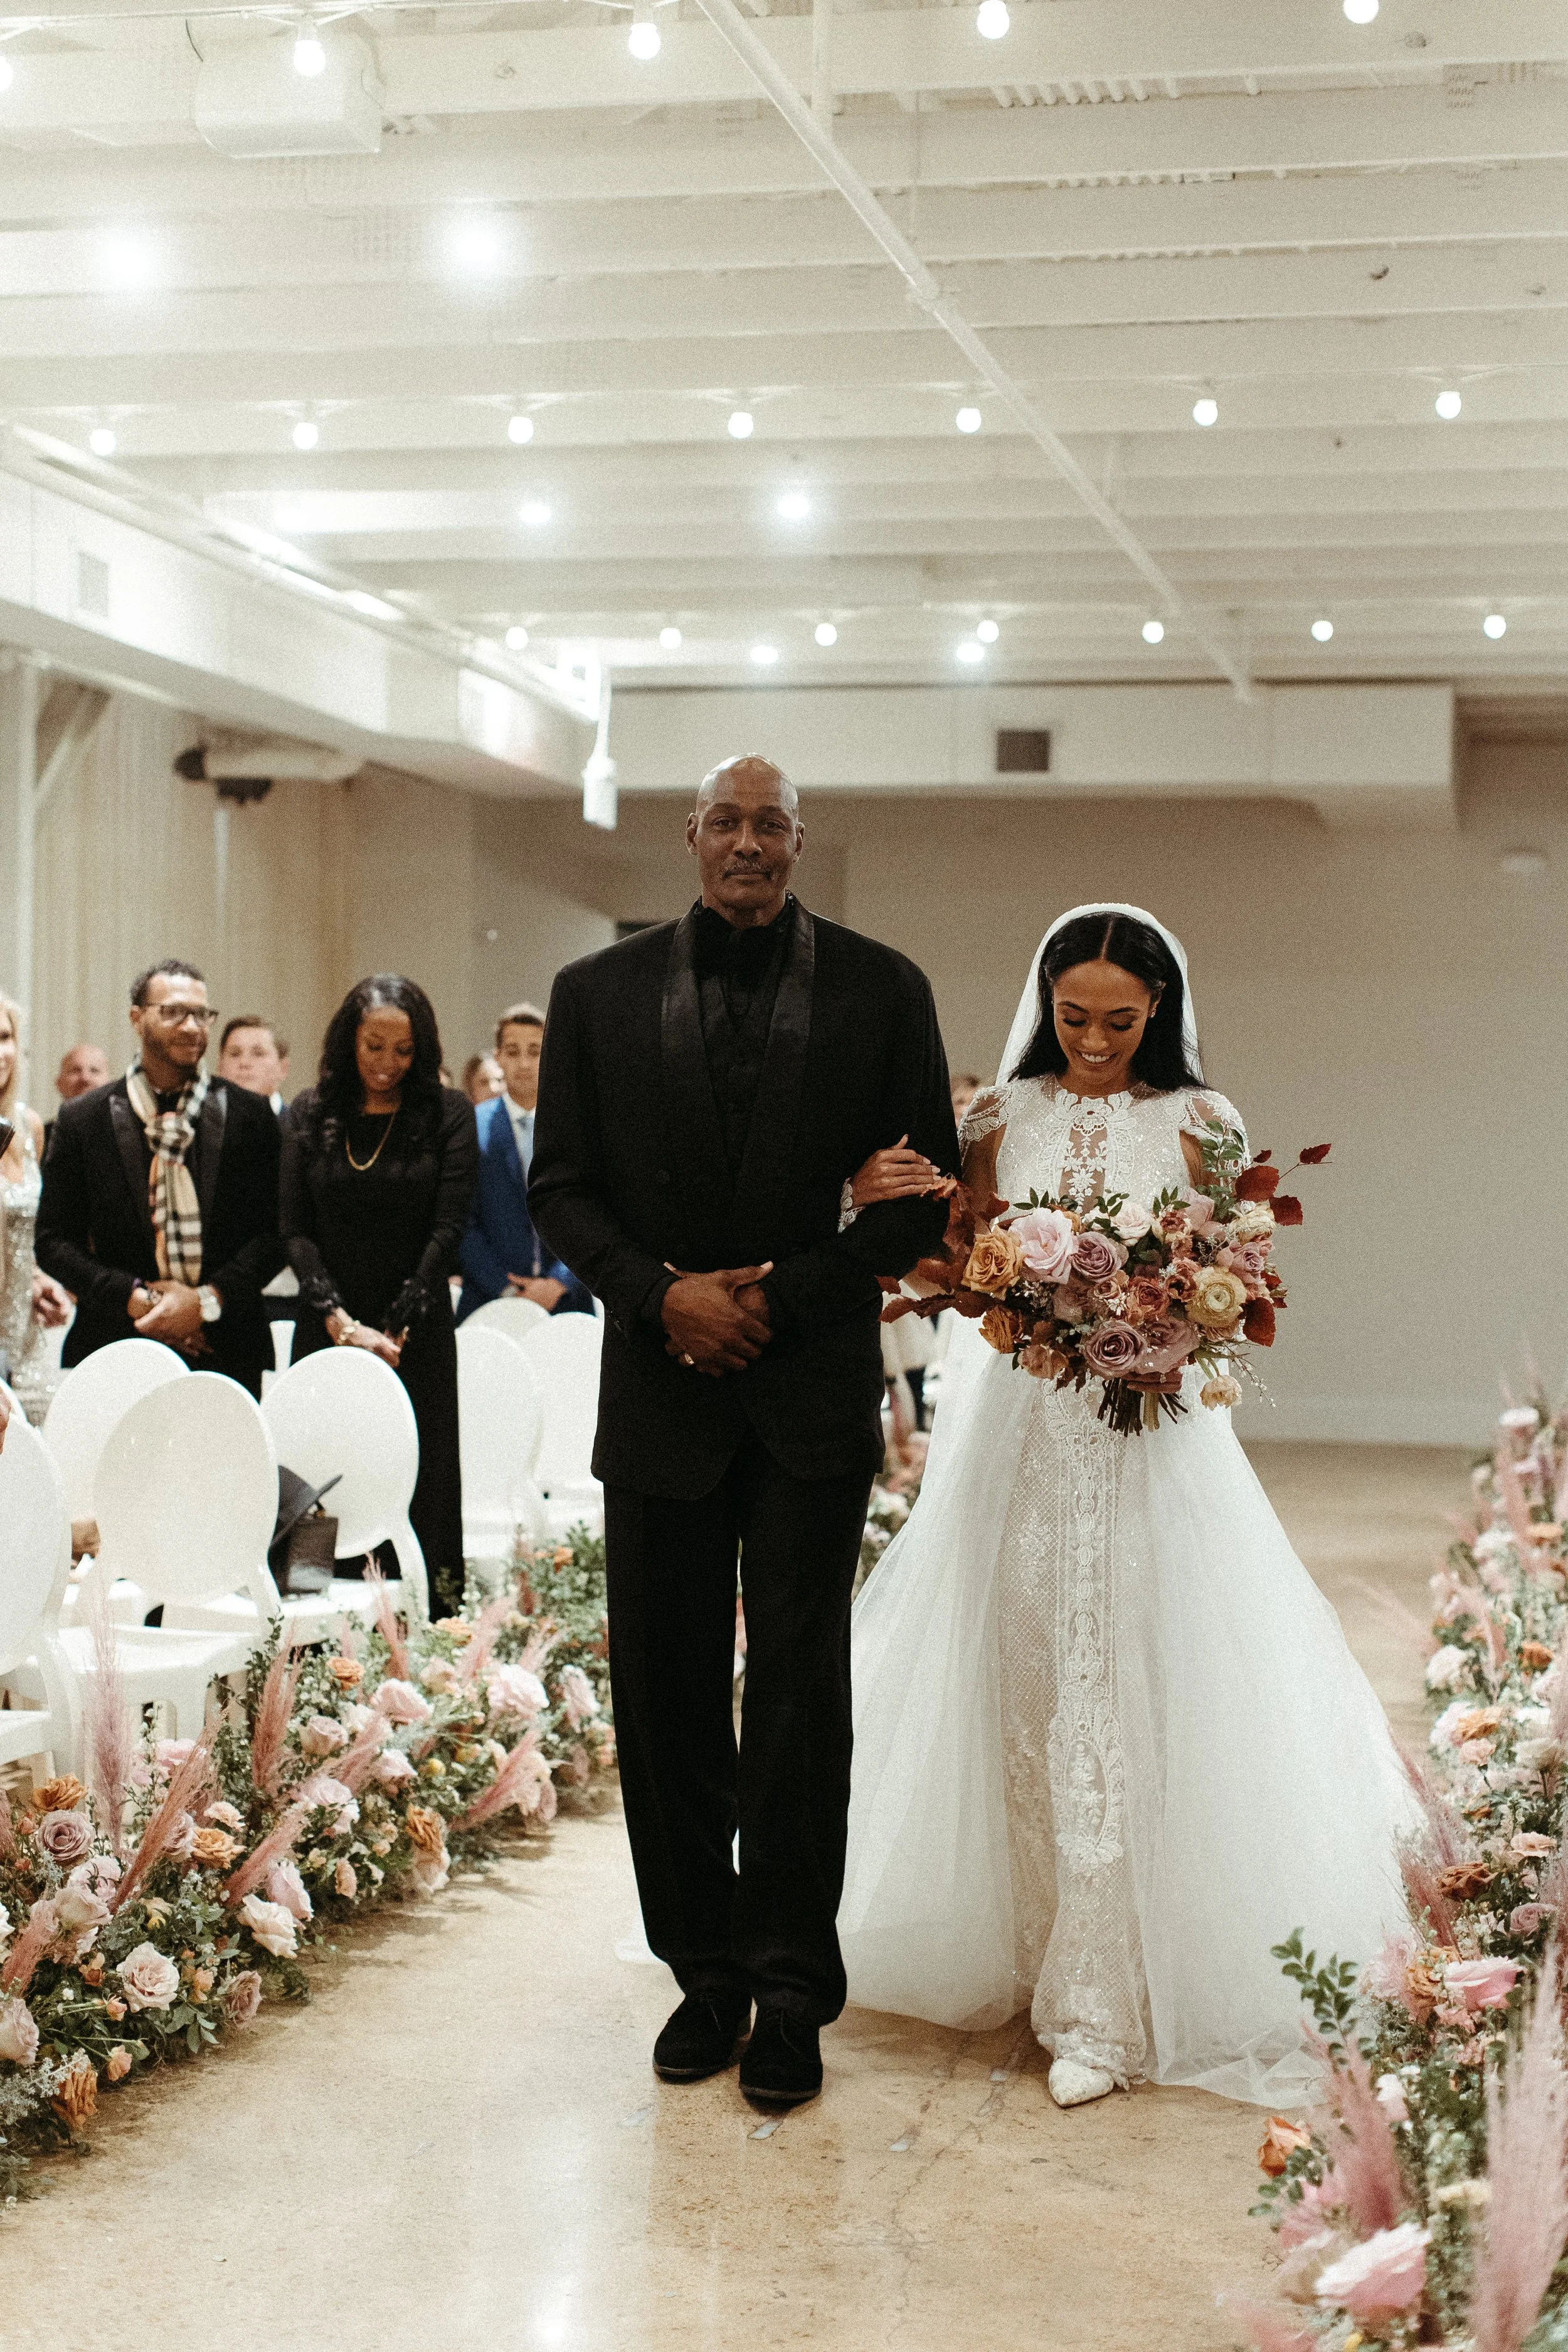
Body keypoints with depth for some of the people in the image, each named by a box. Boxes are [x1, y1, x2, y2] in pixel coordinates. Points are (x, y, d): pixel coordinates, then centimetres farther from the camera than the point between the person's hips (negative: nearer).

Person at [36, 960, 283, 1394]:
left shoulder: (250, 1117, 6)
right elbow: (54, 1240, 4)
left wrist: (207, 1300, -10)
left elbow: (275, 1233, 4)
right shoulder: (81, 1120, 6)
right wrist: (137, 1298, -9)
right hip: (115, 1353, 0)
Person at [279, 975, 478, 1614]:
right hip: (327, 1329, 2)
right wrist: (339, 1319, -9)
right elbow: (294, 1228, 3)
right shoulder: (309, 1114, 8)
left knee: (418, 1486, -3)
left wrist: (395, 1330, -10)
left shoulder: (448, 1114, 1)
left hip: (418, 1336, -2)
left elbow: (448, 1227, -3)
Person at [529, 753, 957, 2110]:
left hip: (812, 1392, -2)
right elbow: (561, 1185, 6)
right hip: (660, 1389, 2)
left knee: (800, 1682, -2)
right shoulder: (600, 993, 6)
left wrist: (787, 1294, -9)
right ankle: (704, 1971, 19)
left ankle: (788, 1988, 8)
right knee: (665, 1691, 6)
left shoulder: (880, 991, 2)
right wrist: (662, 1293, -10)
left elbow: (926, 1190, 1)